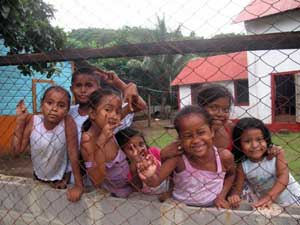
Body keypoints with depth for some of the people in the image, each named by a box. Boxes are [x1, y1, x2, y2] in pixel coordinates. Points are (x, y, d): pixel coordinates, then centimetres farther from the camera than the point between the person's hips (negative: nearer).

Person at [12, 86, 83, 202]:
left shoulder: (68, 122, -31)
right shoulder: (33, 121, -21)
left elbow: (73, 154, -27)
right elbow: (17, 150, -16)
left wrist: (78, 185, -25)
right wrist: (20, 121, -24)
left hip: (60, 178, -3)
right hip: (39, 176, 4)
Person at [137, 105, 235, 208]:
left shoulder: (224, 156, -16)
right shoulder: (178, 158, -22)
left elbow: (230, 175, 6)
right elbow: (156, 180, -23)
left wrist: (222, 196, -4)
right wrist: (149, 177, -43)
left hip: (213, 208, 2)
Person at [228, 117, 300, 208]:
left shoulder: (276, 153, -19)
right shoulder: (243, 167, -16)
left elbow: (283, 177, -28)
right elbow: (238, 187, -11)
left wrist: (270, 196, -42)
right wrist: (234, 195, -36)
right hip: (267, 204, 1)